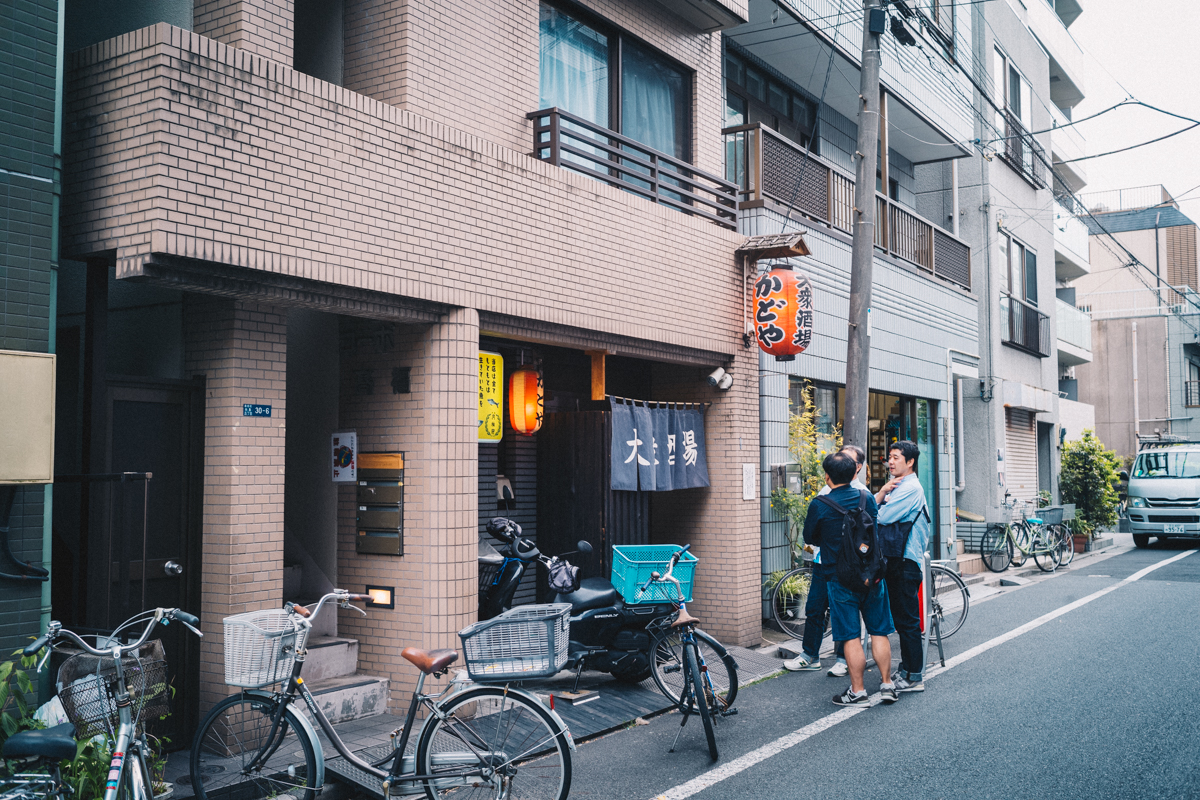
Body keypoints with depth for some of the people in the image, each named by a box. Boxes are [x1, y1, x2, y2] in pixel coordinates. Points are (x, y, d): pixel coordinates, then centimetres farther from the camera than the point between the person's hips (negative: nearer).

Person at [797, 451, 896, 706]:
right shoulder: (867, 498, 1)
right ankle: (887, 685, 17)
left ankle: (858, 691, 6)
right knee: (879, 631, 13)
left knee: (850, 636, 2)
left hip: (840, 578, -4)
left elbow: (810, 538, 2)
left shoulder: (819, 505, -11)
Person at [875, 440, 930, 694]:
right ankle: (906, 669, 26)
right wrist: (882, 492, -7)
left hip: (906, 561, -10)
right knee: (900, 618, 16)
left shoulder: (910, 488, -15)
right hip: (895, 560, 10)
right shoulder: (896, 485, 17)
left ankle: (914, 677, 2)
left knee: (907, 620, -5)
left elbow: (882, 518, -22)